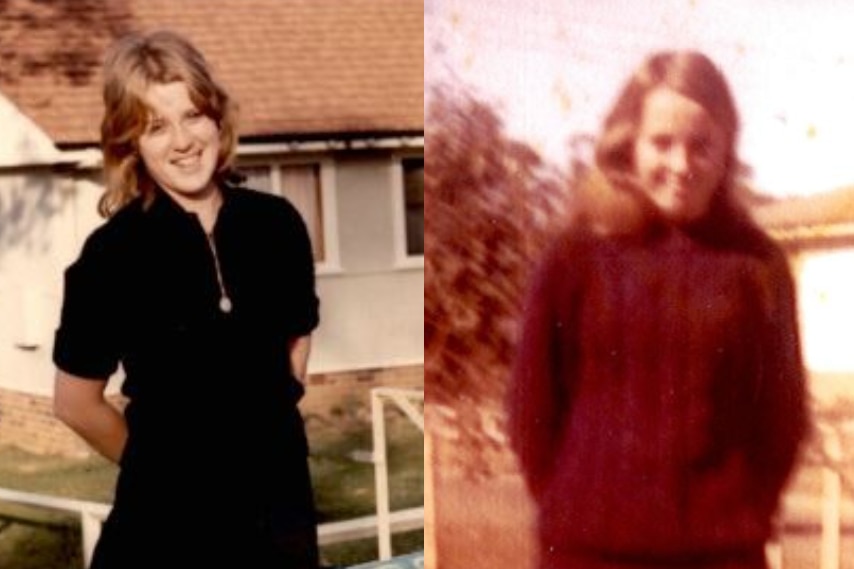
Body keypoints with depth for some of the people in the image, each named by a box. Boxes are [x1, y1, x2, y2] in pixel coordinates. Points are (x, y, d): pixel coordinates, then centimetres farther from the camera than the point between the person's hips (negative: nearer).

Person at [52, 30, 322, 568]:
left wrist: (260, 436, 9)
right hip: (168, 517, -3)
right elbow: (76, 402, -5)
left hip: (281, 498, 3)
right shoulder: (113, 253, -12)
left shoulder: (277, 223, -3)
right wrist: (164, 460, 5)